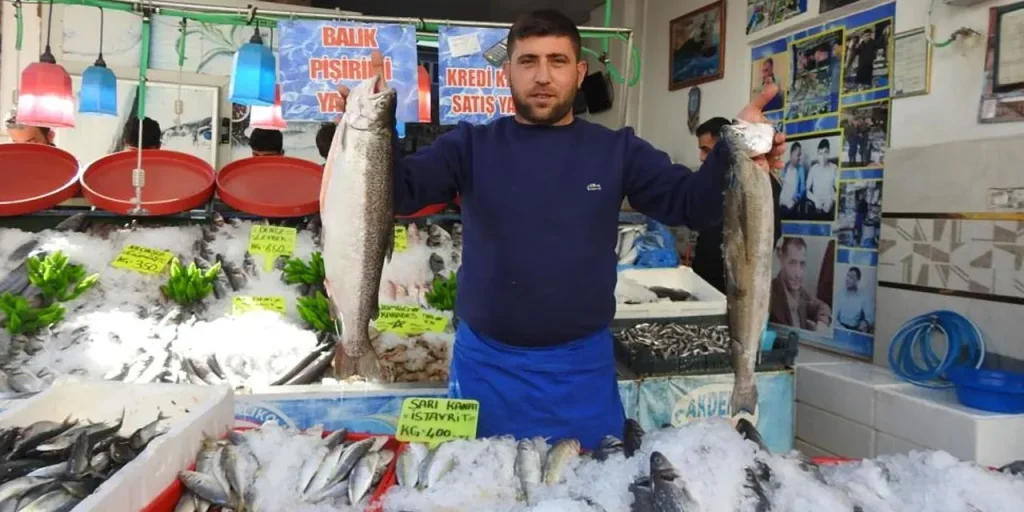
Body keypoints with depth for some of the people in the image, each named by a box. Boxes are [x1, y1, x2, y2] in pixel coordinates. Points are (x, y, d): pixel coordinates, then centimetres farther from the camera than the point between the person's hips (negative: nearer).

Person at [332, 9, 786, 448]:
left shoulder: (617, 150, 0)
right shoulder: (472, 145, -2)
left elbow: (692, 206, -5)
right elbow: (399, 192, -10)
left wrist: (734, 151, -24)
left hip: (581, 368, 1)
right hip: (485, 364, 0)